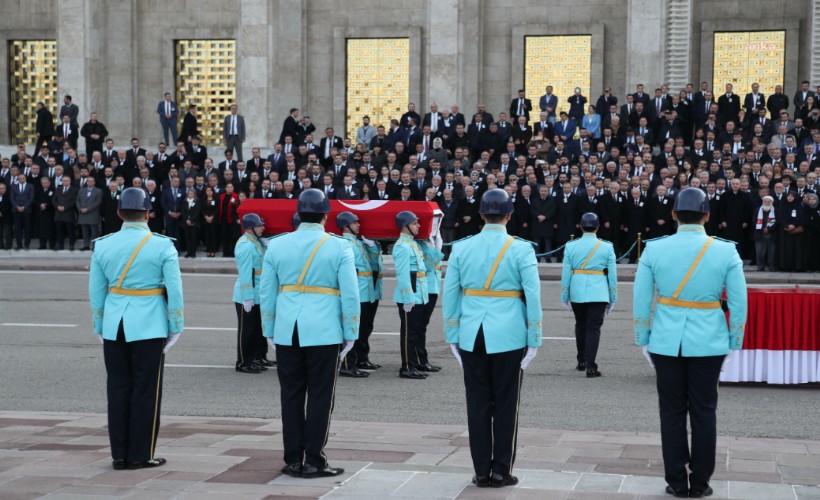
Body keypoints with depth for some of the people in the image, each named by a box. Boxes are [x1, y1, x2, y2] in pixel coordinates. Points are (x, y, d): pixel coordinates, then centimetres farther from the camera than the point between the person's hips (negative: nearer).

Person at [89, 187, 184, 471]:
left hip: (114, 326, 3)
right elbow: (174, 290, -7)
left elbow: (96, 291, 7)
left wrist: (100, 329, 16)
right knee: (145, 391, 3)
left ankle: (119, 455, 12)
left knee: (118, 389, 9)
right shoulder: (162, 246, -7)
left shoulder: (103, 246, 2)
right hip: (149, 327, -3)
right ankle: (140, 456, 7)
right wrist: (176, 328, 2)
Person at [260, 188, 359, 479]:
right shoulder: (339, 248, -3)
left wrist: (269, 332, 15)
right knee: (320, 397, 3)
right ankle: (313, 461, 5)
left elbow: (266, 294, 7)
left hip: (287, 332, 3)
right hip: (324, 332, -3)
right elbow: (350, 296, -4)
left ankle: (293, 460, 12)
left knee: (291, 396, 9)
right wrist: (350, 334, 3)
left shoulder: (276, 246, 5)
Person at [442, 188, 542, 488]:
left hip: (472, 338, 2)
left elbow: (450, 297, 3)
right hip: (508, 337, -2)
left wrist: (453, 338, 11)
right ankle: (501, 472, 11)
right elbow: (533, 297, -7)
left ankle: (481, 472, 12)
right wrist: (534, 340, 0)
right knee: (505, 405, 6)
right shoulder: (521, 249, -5)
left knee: (477, 405, 8)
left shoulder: (461, 249, 2)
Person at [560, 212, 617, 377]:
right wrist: (613, 298, 9)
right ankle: (590, 367, -6)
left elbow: (566, 274, 1)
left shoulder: (571, 246, 0)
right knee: (593, 328, 0)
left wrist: (564, 297, 9)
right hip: (599, 294, -2)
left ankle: (581, 361, 28)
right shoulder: (607, 247, -1)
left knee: (580, 326, 18)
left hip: (577, 293, 2)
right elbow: (612, 275, 2)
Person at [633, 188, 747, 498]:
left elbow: (641, 299, -1)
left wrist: (642, 337, 11)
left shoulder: (654, 249, -5)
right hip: (708, 342, 0)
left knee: (672, 411, 9)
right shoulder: (726, 251, -6)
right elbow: (738, 303, -3)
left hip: (666, 341, 1)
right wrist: (735, 342, 8)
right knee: (703, 412, 8)